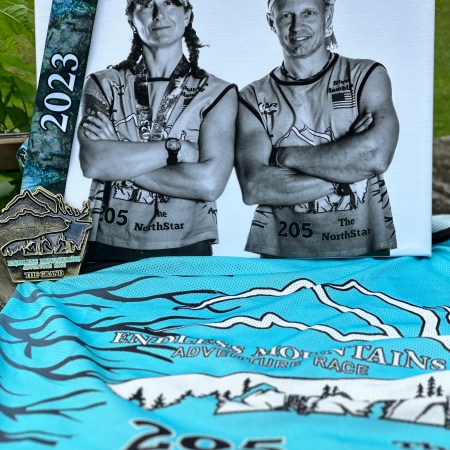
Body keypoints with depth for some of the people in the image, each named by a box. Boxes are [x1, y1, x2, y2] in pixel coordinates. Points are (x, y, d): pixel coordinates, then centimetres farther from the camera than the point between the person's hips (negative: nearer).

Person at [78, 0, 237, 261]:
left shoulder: (217, 92, 0)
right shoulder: (104, 84, 5)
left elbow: (210, 183, -13)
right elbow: (92, 163, -11)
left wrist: (120, 161, -9)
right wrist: (175, 148, -13)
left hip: (185, 249, -1)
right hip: (108, 246, 1)